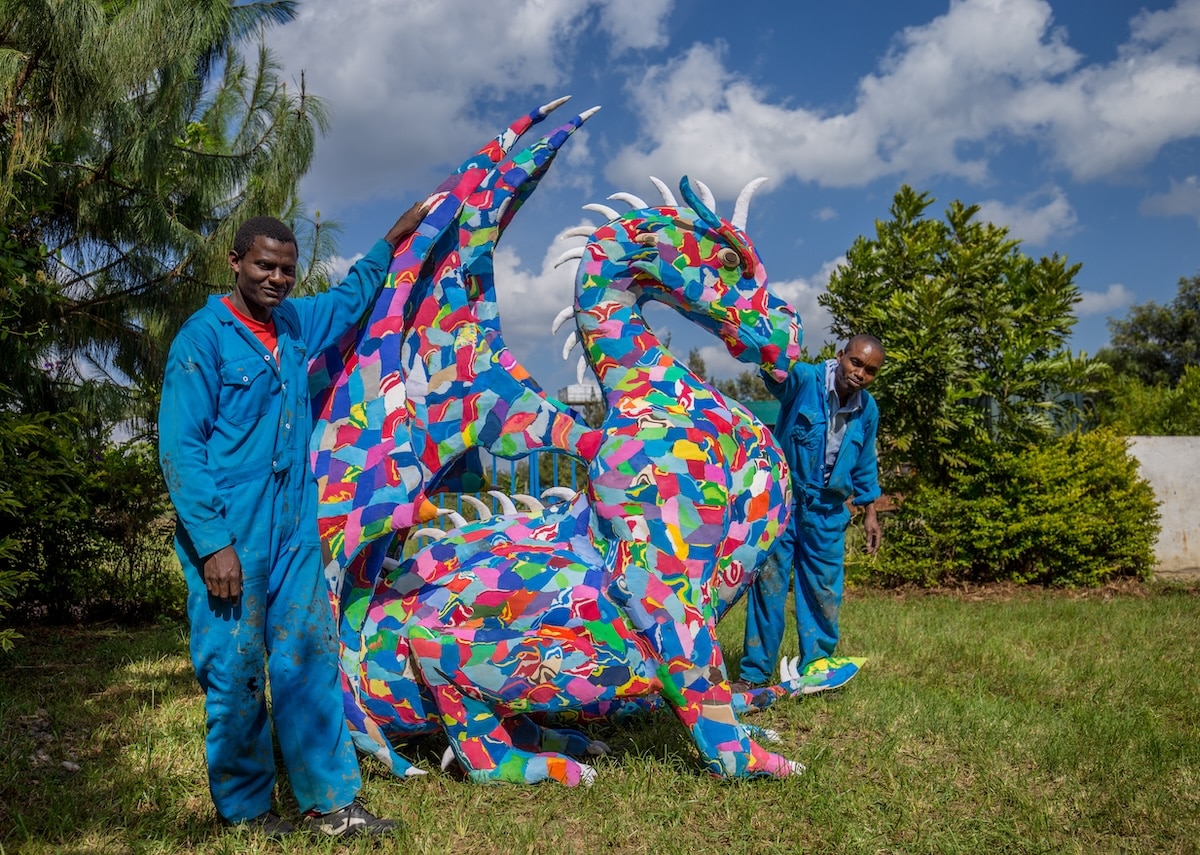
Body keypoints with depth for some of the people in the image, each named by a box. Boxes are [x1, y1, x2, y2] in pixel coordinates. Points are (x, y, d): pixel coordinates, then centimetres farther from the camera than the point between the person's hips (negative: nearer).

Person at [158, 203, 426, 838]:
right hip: (230, 535, -6)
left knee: (311, 663, 7)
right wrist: (212, 543, -18)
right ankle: (245, 811, 17)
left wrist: (392, 240, 40)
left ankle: (330, 802, 15)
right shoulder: (204, 337, -8)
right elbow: (180, 449, -12)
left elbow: (349, 298, 35)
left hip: (294, 530, 6)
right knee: (235, 672, 1)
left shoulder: (295, 325, 12)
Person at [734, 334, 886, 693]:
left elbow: (865, 464, 16)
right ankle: (755, 672, 7)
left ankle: (816, 664, 25)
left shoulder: (868, 410, 2)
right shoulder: (804, 379, -14)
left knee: (824, 589, 9)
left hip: (827, 511, 4)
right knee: (768, 582, -2)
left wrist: (869, 511, 17)